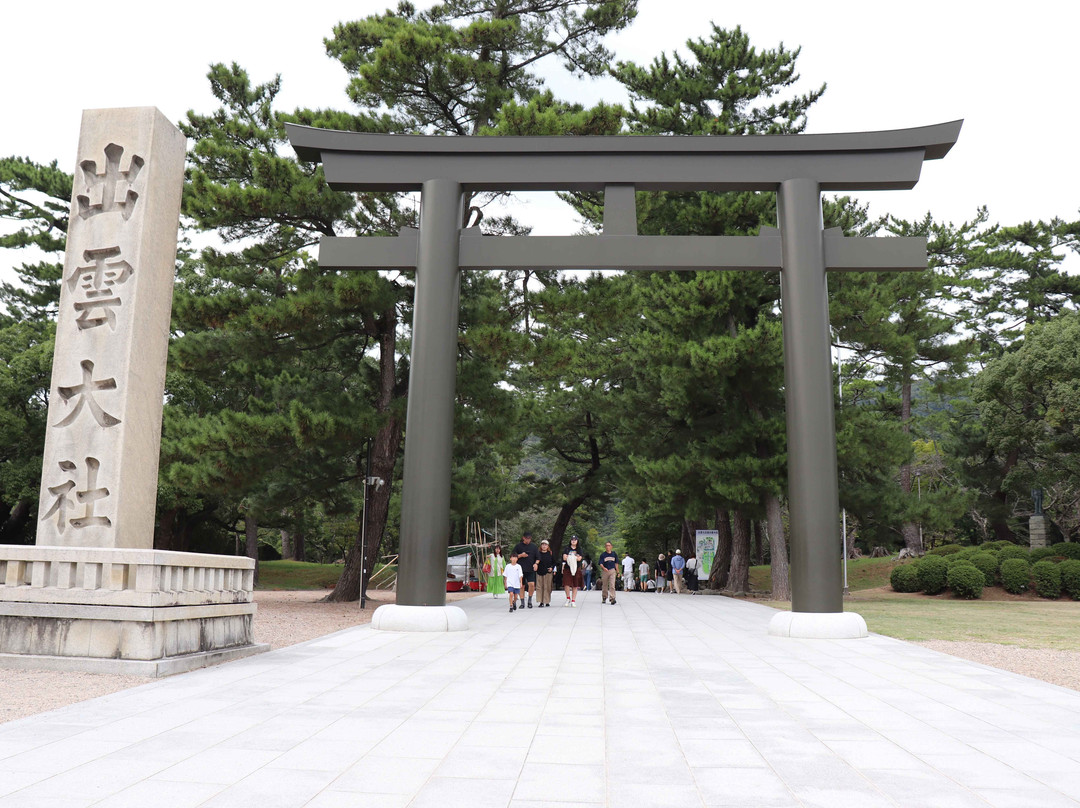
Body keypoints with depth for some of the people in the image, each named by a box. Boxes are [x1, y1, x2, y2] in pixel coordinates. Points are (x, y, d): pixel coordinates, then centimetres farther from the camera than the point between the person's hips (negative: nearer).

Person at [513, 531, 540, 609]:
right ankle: (522, 602, 14)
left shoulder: (533, 546, 9)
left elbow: (538, 557, 12)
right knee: (522, 586, 3)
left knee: (532, 584, -14)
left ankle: (530, 599, 6)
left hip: (530, 569, 0)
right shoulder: (519, 546, 4)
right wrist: (521, 555, -10)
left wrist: (536, 563, -7)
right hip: (521, 569, 0)